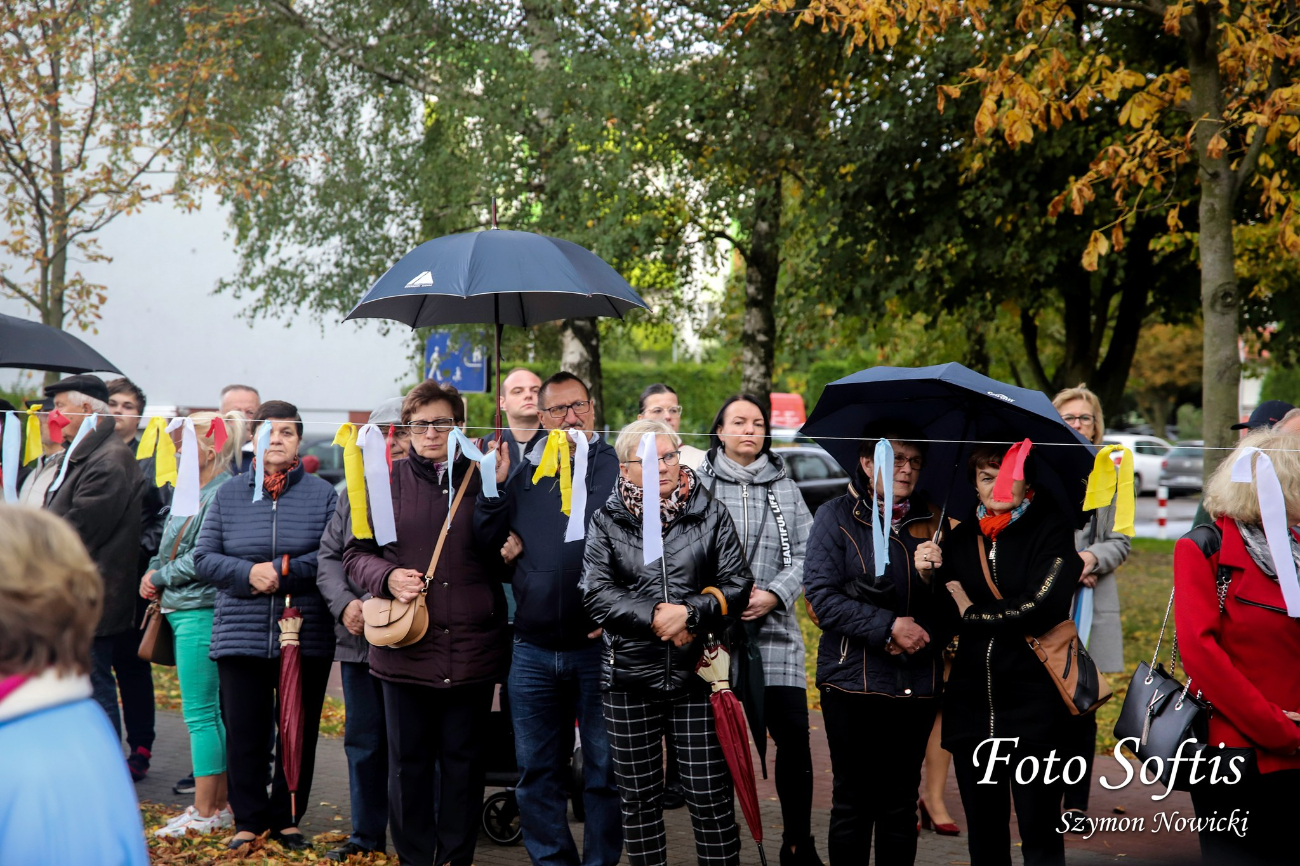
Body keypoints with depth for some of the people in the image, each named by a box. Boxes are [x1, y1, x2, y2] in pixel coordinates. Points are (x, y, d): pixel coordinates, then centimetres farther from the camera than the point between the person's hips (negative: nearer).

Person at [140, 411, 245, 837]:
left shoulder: (224, 494, -15)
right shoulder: (190, 491, 15)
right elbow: (168, 546, 21)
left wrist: (159, 578, -7)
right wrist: (153, 574, 2)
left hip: (201, 612, -10)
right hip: (182, 610, 10)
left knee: (201, 714, -5)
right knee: (210, 713, 13)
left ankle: (207, 812, 1)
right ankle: (218, 802, 20)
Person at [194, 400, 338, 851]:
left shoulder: (323, 494, 2)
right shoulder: (228, 495, 7)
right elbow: (204, 558, 4)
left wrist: (283, 571, -16)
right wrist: (247, 573, -13)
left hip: (307, 637, -1)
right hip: (240, 638, 1)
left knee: (298, 733, 7)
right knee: (244, 732, 3)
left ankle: (287, 820, 22)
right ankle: (248, 821, 17)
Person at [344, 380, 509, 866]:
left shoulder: (482, 481, 6)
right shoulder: (386, 482, 6)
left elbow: (503, 562, 10)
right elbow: (355, 553, 10)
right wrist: (388, 576, -11)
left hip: (471, 648, 0)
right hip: (405, 646, 0)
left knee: (464, 760, 7)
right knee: (408, 759, 6)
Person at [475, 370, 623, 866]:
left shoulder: (617, 468, -2)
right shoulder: (524, 476, 11)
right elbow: (486, 545, 12)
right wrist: (496, 489, -2)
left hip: (598, 646, -4)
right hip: (533, 650, 4)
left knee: (604, 768, 5)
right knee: (537, 770, 12)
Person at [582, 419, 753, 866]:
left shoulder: (712, 514, 4)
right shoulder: (606, 522, 4)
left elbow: (737, 585, -1)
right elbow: (596, 592, -5)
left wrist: (690, 612, -16)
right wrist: (656, 619, -15)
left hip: (697, 673, -1)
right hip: (630, 677, 1)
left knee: (711, 797, 1)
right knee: (638, 798, 10)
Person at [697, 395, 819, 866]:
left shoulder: (784, 486, 13)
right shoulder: (699, 483, 3)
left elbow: (805, 553, 8)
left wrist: (775, 595, -7)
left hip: (774, 632, 2)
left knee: (794, 737, -2)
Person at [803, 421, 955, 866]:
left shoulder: (931, 521, 10)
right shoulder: (836, 517, 0)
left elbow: (951, 601, 8)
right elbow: (822, 596, -9)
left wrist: (927, 633, -12)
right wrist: (888, 626, -16)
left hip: (917, 682, 3)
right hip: (853, 680, -3)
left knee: (901, 803, 8)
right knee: (853, 800, 2)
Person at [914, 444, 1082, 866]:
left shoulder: (1051, 530, -4)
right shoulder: (961, 537, 11)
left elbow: (1041, 608, -17)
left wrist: (972, 612, -5)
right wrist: (930, 576, -8)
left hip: (1032, 703, -5)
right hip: (970, 701, 5)